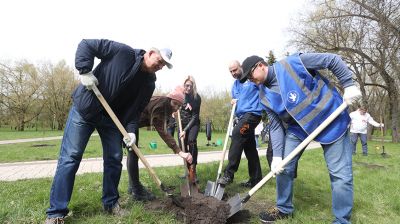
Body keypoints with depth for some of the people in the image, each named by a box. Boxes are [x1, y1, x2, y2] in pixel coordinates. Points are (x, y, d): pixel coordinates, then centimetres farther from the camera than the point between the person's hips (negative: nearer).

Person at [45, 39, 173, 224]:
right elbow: (86, 44, -12)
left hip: (112, 118, 5)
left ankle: (110, 202, 21)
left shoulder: (148, 83, -2)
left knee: (114, 159, 3)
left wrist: (131, 130, -17)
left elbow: (136, 109, -3)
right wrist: (85, 70, -23)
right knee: (70, 157, -5)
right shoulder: (123, 52, -16)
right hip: (85, 108, -5)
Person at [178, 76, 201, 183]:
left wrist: (185, 130, -25)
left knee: (191, 140, -29)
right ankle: (189, 170, 17)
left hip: (193, 123, -3)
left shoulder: (197, 98, -16)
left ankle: (193, 170, -27)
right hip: (182, 123, 3)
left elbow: (195, 116, -18)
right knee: (183, 147, -1)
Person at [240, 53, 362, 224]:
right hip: (298, 127, 5)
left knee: (340, 174, -4)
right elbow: (275, 126, -4)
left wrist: (349, 85, -17)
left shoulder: (292, 63, -19)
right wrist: (277, 155, -12)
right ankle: (284, 209, 26)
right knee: (283, 167, 3)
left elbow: (332, 60, -12)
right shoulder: (265, 96, -3)